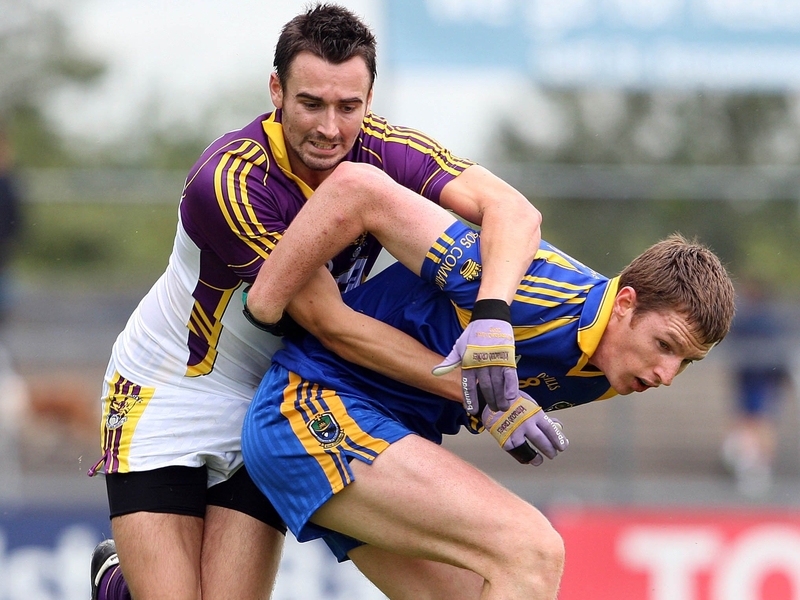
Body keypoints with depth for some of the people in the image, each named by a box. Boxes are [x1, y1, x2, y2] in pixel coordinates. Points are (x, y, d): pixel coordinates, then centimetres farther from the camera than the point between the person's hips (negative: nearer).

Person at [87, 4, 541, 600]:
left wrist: (491, 316, -50)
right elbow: (334, 326, -31)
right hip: (162, 398, -4)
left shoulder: (384, 152, -15)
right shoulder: (228, 181, -29)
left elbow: (515, 212, -29)